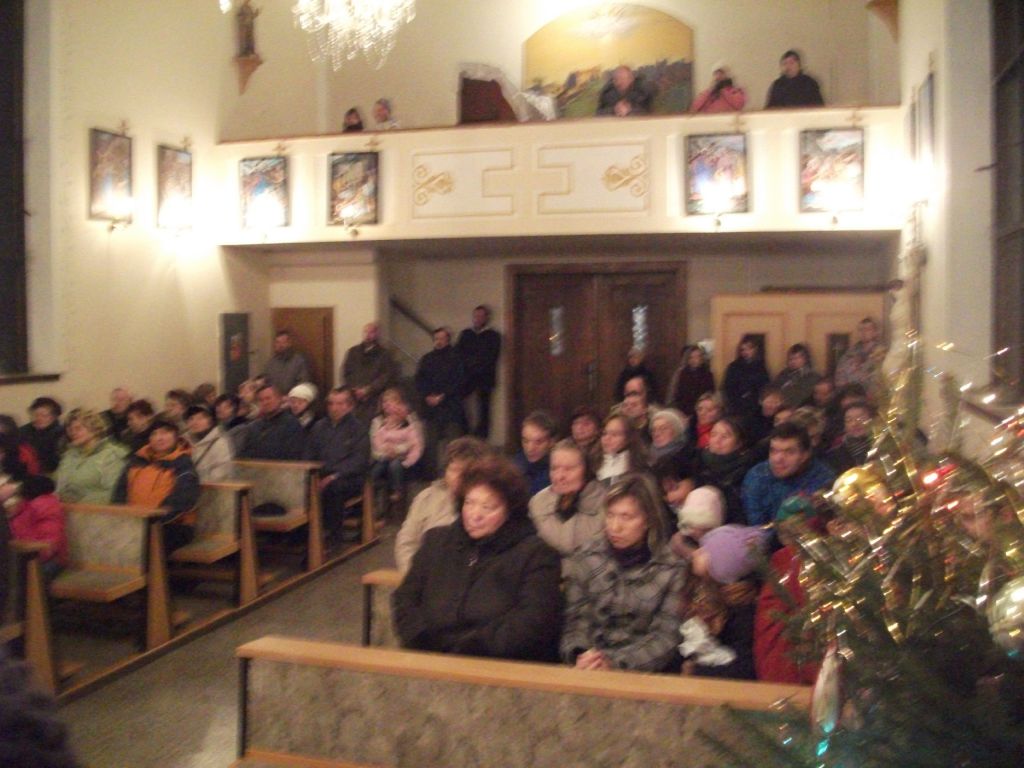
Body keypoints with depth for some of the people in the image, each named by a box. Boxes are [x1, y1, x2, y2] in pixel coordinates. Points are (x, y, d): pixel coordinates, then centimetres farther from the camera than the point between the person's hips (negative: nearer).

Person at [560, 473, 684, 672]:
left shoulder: (671, 569, -3)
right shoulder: (586, 557, 4)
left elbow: (665, 637, -4)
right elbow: (575, 619, 4)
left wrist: (614, 662, -16)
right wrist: (579, 654, -15)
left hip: (642, 672, -1)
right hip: (589, 667, 1)